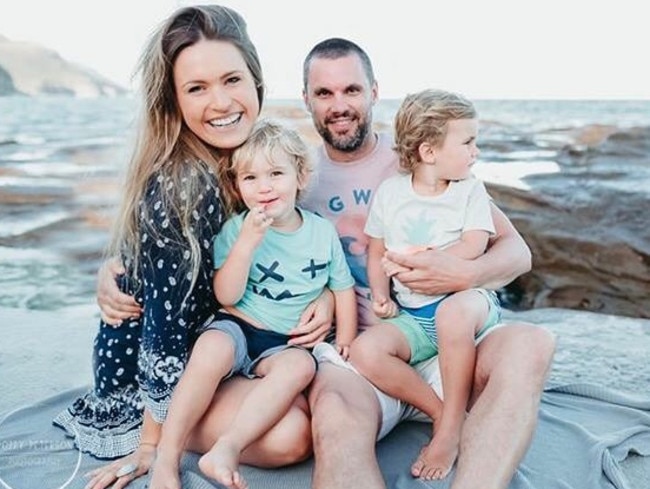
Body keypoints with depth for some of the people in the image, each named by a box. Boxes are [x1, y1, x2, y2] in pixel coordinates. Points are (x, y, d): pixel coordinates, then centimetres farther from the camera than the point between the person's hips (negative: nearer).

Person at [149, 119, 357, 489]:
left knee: (300, 365, -33)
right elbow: (226, 296, -11)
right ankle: (167, 458, -23)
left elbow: (343, 287, 12)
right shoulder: (235, 229, -3)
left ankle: (227, 449, -35)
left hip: (287, 342, 1)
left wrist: (346, 340, 1)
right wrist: (248, 240, -21)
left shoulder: (323, 231, 4)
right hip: (237, 327, -1)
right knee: (211, 349, -34)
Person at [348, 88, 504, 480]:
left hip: (466, 298, -2)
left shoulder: (470, 189, 3)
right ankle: (444, 414, -11)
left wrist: (419, 258, -18)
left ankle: (452, 428, -22)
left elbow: (473, 247, -10)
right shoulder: (390, 191, 6)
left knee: (453, 311, -39)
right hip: (411, 316, 3)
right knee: (365, 351, -24)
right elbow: (377, 253, 11)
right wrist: (381, 295, -4)